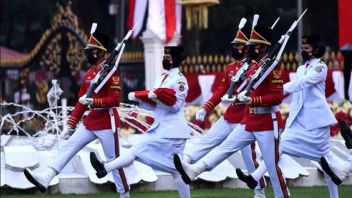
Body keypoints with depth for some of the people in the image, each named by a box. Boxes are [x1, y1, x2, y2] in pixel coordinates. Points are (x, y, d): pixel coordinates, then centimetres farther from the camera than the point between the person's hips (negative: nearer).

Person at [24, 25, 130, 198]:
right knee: (68, 147, -5)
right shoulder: (88, 74, 14)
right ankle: (46, 178, -15)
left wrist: (93, 101, -28)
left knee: (114, 161, 0)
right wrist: (70, 125, 14)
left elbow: (115, 100, -18)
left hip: (107, 124, -8)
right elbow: (81, 103, 17)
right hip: (90, 122, 8)